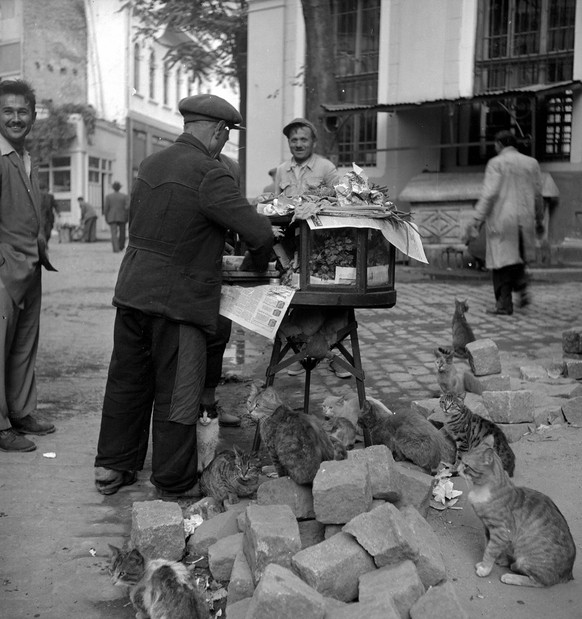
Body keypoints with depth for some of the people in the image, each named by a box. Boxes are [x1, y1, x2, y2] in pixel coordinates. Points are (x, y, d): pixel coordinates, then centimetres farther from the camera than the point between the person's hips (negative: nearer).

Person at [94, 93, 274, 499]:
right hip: (177, 299, -7)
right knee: (176, 394, 5)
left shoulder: (150, 164, 9)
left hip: (131, 290, 8)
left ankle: (113, 467, 32)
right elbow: (259, 233, -20)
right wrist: (256, 264, 3)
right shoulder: (209, 174, -15)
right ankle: (175, 485, 19)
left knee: (127, 381, 18)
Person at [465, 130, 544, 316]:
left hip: (502, 219, -5)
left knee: (501, 260, 2)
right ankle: (522, 287, 3)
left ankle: (504, 304, 3)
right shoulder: (532, 163, 9)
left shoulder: (496, 163, -6)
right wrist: (539, 220, 23)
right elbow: (538, 195, 12)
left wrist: (476, 221, -14)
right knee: (518, 257, 23)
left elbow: (489, 194, -14)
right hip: (525, 219, 5)